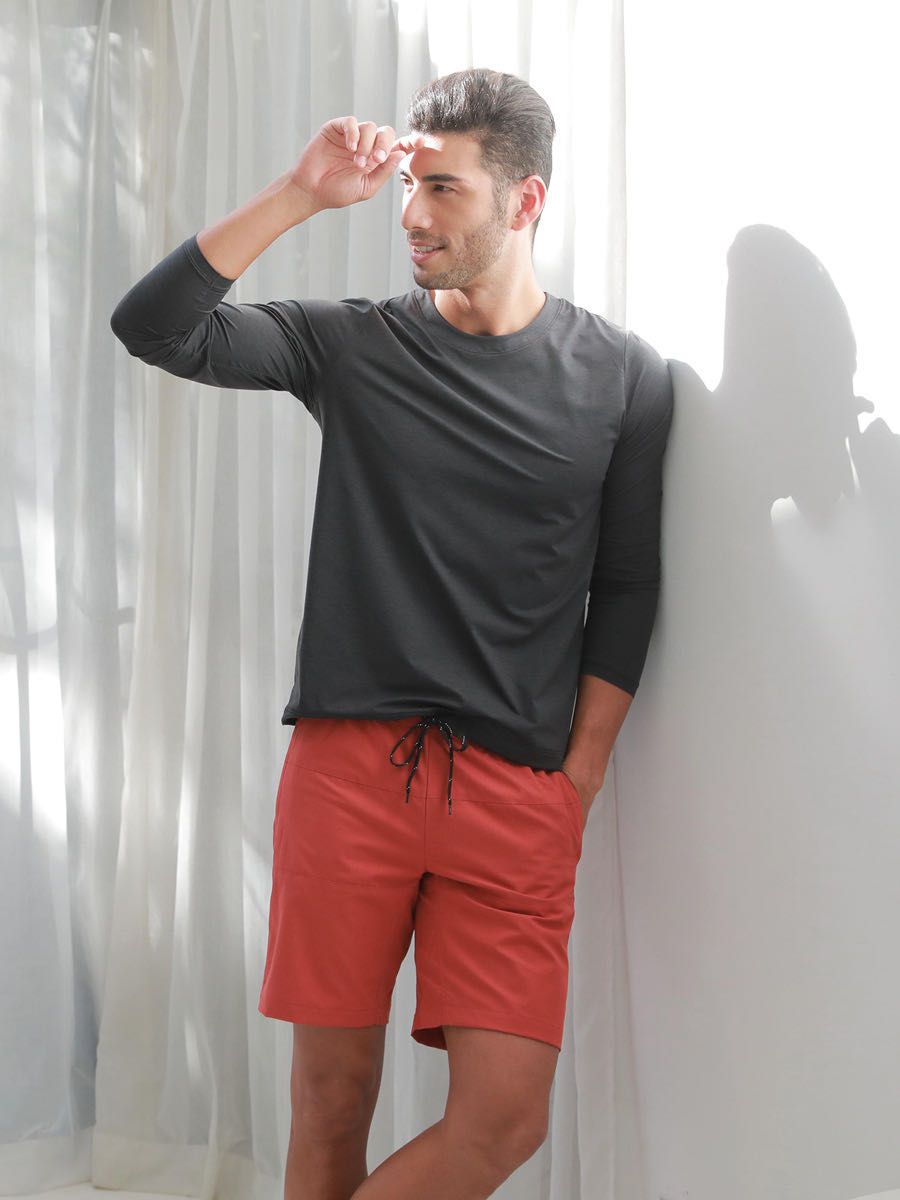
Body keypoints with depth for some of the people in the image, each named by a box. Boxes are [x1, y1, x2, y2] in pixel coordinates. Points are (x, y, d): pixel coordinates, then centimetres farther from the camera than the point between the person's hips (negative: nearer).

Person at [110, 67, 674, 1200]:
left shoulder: (621, 375, 6)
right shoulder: (354, 344, 8)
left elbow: (626, 590, 8)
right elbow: (154, 327, -2)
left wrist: (577, 784, 2)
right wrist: (300, 196, -10)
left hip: (517, 788, 0)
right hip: (348, 764, 0)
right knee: (332, 1092, 4)